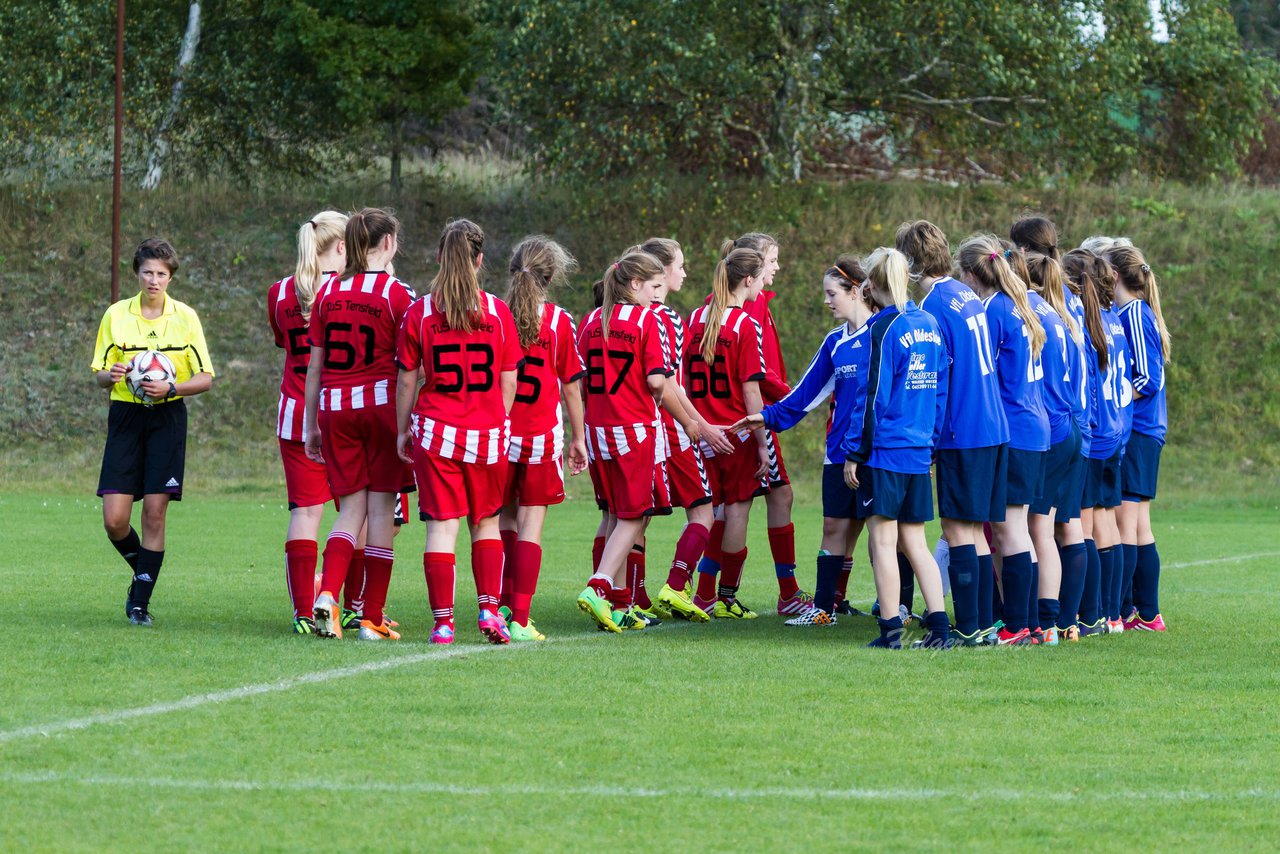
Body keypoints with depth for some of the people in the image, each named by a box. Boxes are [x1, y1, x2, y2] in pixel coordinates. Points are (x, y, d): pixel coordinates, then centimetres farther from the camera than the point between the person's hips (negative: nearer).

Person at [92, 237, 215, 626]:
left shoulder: (185, 317, 0)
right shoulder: (116, 315, 3)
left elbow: (205, 379, 0)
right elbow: (98, 375, 7)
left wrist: (170, 388, -18)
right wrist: (110, 375, -17)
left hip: (167, 419, -1)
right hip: (126, 416, 1)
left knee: (155, 512, -7)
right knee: (114, 519, -7)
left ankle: (141, 601, 2)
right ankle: (142, 574, 21)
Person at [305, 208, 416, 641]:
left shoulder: (328, 293, 6)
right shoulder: (397, 294, -6)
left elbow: (314, 365, 8)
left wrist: (311, 424, 14)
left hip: (335, 408, 4)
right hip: (381, 403, -4)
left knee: (352, 508, 10)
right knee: (381, 510, 3)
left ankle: (328, 593, -14)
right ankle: (372, 619, 4)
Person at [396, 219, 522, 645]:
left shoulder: (418, 313, -3)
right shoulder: (498, 311, -1)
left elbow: (407, 380, 1)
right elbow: (509, 380, 3)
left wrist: (402, 430, 12)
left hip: (436, 431, -1)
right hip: (488, 433, 1)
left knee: (442, 524, 0)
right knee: (486, 522, 16)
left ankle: (443, 622, -4)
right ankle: (489, 608, 6)